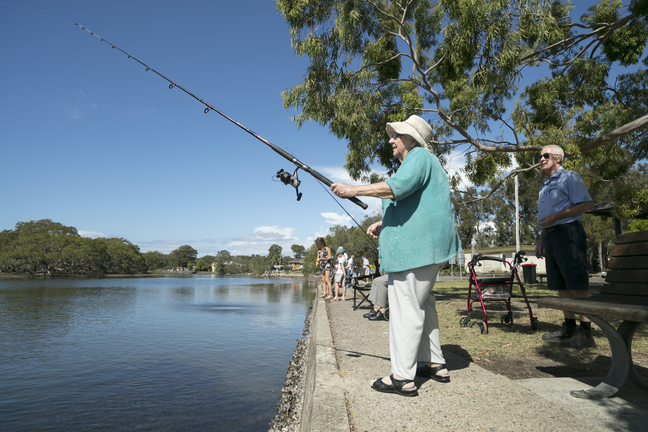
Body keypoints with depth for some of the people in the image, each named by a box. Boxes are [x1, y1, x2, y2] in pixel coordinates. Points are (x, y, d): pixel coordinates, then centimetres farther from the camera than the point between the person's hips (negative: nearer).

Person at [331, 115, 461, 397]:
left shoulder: (419, 157, -7)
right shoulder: (418, 162, 26)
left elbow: (397, 187, -27)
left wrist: (352, 190, -21)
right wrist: (383, 224, 18)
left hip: (415, 245, -12)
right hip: (428, 246, 12)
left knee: (405, 306, -9)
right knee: (421, 303, 16)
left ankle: (402, 377, -4)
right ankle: (435, 364, 25)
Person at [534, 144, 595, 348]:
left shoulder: (570, 178, -1)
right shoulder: (545, 186, 24)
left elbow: (587, 204, -12)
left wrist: (555, 217, -16)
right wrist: (541, 241, 21)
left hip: (567, 232, -9)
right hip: (550, 236, 9)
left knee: (577, 285, -10)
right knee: (561, 286, 9)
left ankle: (586, 333, -8)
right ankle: (569, 328, 15)